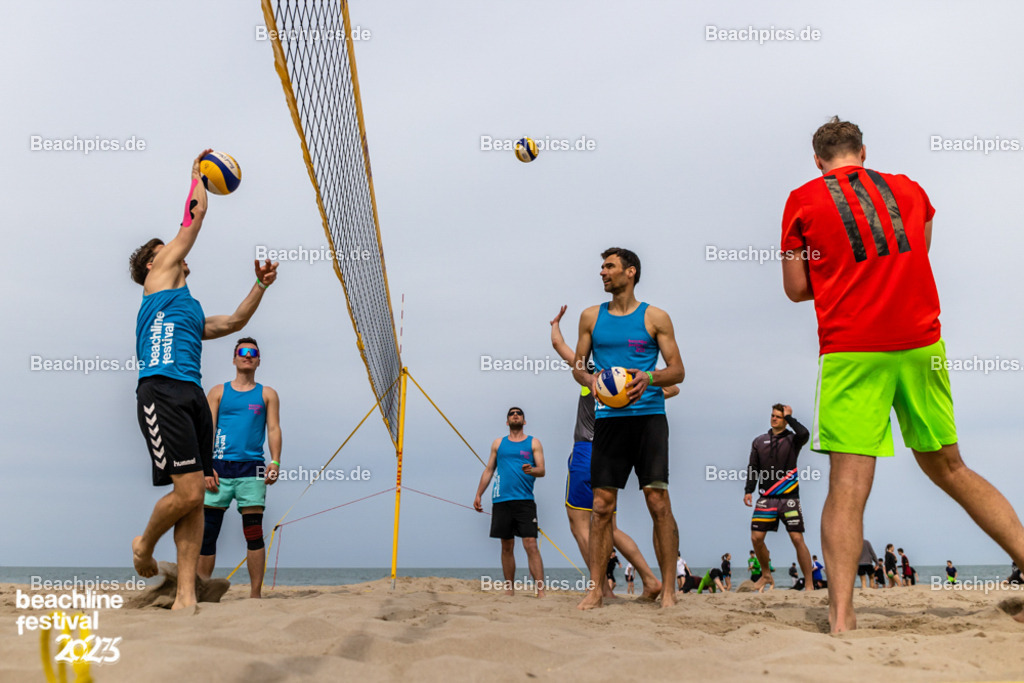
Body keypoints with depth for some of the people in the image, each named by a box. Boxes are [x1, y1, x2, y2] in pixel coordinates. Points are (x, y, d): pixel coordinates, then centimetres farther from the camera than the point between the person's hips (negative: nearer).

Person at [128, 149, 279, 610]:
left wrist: (261, 285, 31)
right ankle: (144, 544, 15)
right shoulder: (159, 277, 12)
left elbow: (233, 323, 38)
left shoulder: (188, 312, 30)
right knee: (188, 492, -15)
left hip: (192, 394, 8)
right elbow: (194, 216, 13)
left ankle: (186, 595, 1)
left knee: (196, 497, 0)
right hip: (162, 391, -8)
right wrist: (198, 172, 26)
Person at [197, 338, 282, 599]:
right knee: (207, 532, -2)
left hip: (251, 469, 0)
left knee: (254, 533, -5)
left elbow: (274, 429, 7)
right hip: (219, 468, 1)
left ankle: (255, 594, -1)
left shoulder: (267, 394, 15)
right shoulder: (218, 392, 14)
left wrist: (275, 463, -7)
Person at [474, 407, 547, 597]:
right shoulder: (498, 443, 16)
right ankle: (509, 589, 14)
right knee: (507, 547, 6)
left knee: (531, 545, -11)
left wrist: (532, 470, -21)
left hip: (525, 501, -2)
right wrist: (478, 495, 11)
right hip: (501, 501, 3)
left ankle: (541, 591, -14)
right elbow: (489, 470, 18)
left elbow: (542, 470, 2)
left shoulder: (533, 442, 10)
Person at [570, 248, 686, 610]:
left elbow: (678, 370, 4)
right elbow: (577, 365, 16)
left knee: (658, 501, -7)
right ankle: (595, 588, 7)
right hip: (608, 416, 2)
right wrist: (589, 379, -7)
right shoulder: (591, 317, 13)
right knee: (602, 505, 0)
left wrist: (648, 378, -16)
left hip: (648, 415, -2)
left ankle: (668, 589, 1)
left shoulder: (656, 317, 5)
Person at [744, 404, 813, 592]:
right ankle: (766, 575, 20)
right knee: (756, 537, -3)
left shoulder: (792, 440, 3)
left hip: (788, 498, -3)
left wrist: (789, 417, -7)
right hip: (766, 498, 3)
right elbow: (753, 468, 12)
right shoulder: (759, 441, 13)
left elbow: (804, 433, -21)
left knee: (797, 539, -9)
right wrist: (748, 491, 1)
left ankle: (809, 585, -3)